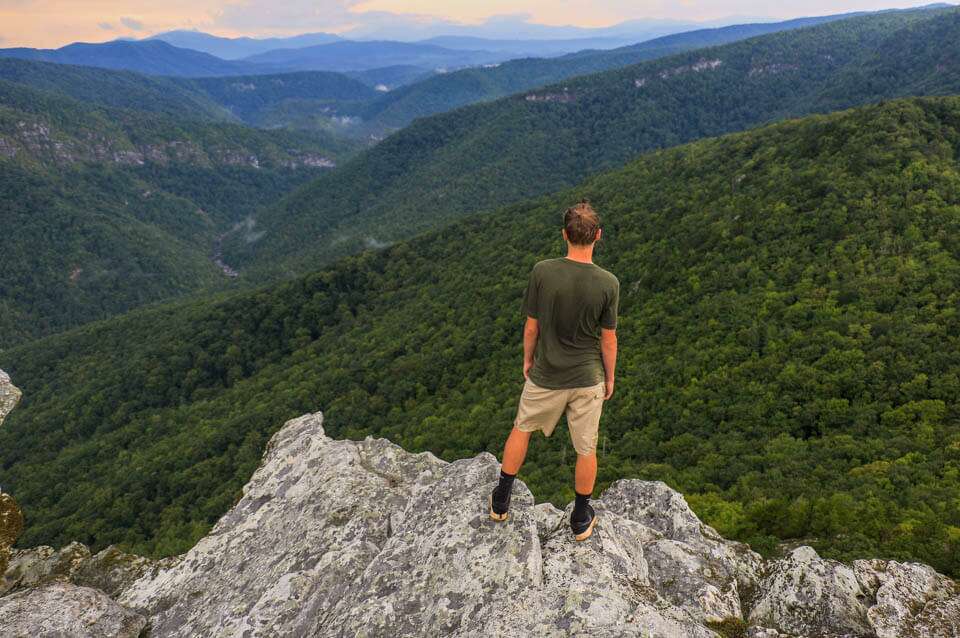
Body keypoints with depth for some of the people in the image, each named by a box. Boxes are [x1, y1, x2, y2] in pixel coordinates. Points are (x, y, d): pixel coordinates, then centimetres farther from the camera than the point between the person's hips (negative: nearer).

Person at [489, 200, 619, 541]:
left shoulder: (542, 272, -18)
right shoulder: (608, 284, -17)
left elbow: (532, 326, -8)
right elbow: (608, 339, -8)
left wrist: (528, 360, 10)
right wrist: (609, 377, 8)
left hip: (546, 376, 1)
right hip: (588, 378, 0)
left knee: (522, 428, 24)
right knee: (586, 449, 17)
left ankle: (501, 502, 35)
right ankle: (581, 520, 33)